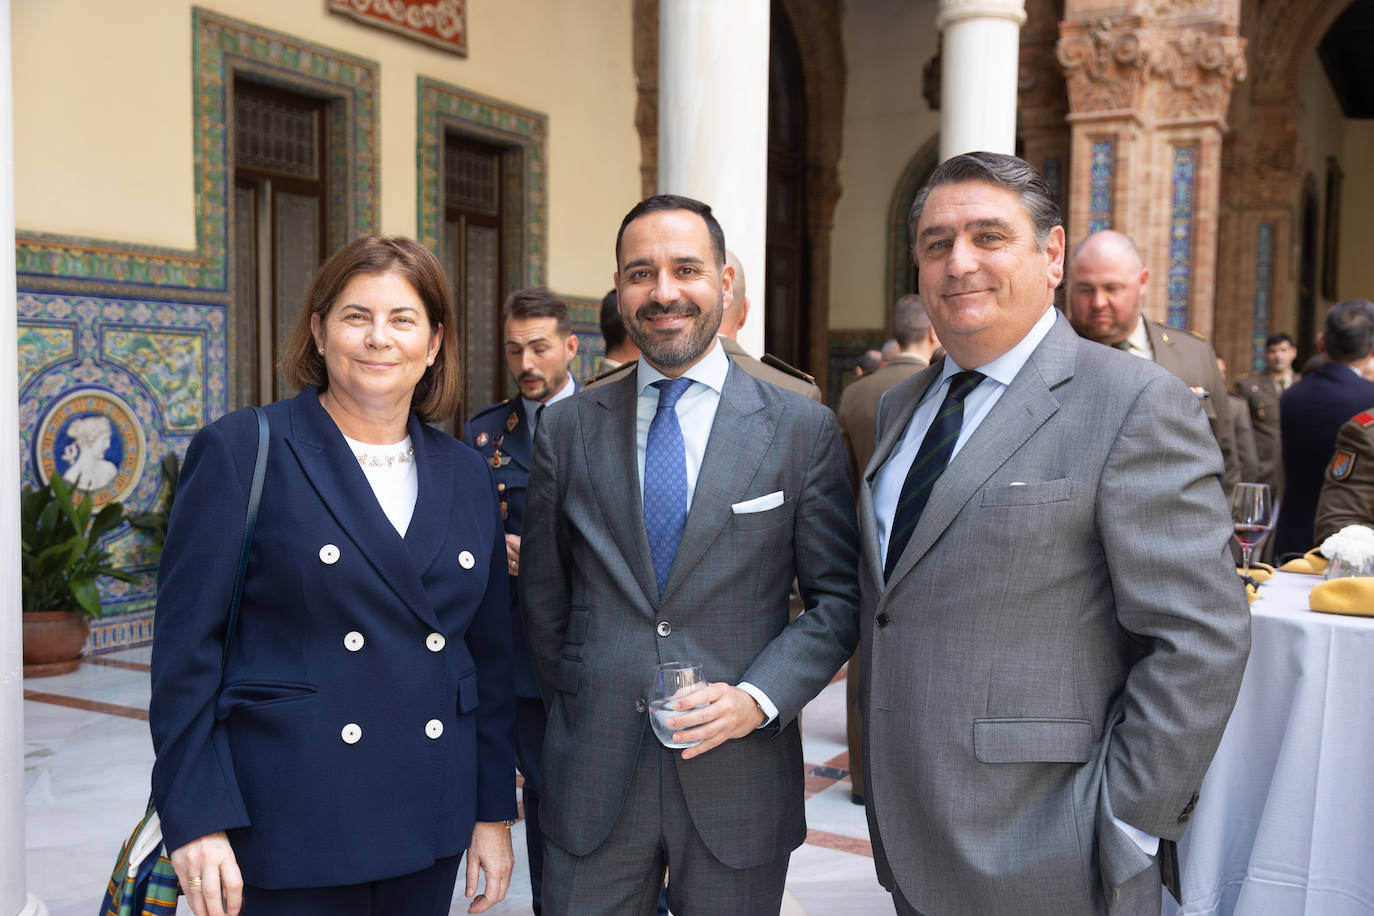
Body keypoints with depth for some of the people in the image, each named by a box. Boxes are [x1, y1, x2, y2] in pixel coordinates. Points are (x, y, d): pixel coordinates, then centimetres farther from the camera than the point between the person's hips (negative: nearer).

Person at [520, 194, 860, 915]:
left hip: (740, 775, -1)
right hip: (591, 775, 1)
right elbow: (543, 594, 10)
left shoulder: (804, 430, -2)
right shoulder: (567, 428, 3)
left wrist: (759, 697, -12)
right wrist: (579, 709, 10)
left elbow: (838, 596, 0)